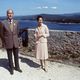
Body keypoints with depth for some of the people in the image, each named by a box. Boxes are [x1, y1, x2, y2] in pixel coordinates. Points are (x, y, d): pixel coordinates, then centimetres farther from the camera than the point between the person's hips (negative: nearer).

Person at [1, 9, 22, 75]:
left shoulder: (16, 22, -1)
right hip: (8, 43, -2)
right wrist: (4, 42, 4)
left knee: (16, 56, 13)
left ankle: (17, 67, 30)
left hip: (15, 42, 3)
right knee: (10, 56, 10)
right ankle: (11, 68, 26)